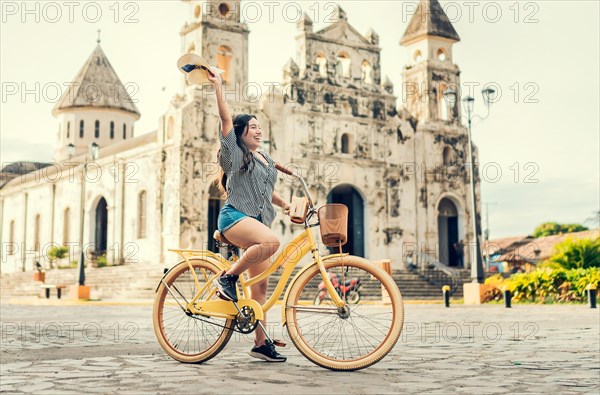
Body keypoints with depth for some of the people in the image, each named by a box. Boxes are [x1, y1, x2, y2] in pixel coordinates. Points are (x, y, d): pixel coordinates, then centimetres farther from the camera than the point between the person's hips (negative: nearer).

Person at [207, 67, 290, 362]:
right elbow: (226, 119, -8)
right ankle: (228, 277, -19)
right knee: (271, 242, -37)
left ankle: (261, 342, 4)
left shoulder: (266, 160, 23)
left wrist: (286, 204, 17)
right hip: (234, 216, -7)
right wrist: (218, 87, -12)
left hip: (257, 221, 7)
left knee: (260, 284, 1)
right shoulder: (234, 152, 2)